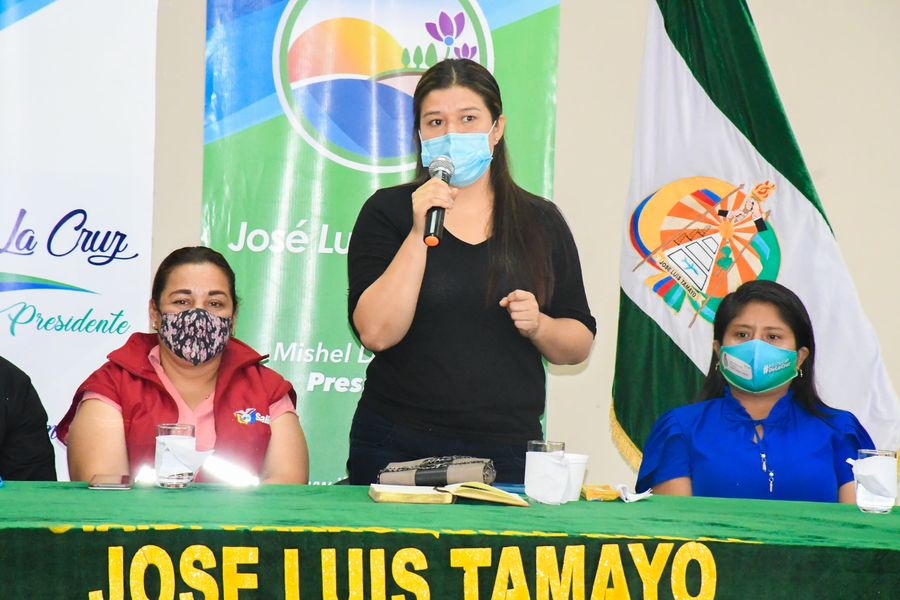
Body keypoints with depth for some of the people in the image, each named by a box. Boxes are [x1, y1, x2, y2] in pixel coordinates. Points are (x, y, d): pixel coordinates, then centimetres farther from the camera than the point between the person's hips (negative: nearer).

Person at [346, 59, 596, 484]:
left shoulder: (541, 222, 8)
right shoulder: (388, 212, 0)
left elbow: (579, 346, 10)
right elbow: (376, 333, -13)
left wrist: (538, 325, -11)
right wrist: (420, 234, -18)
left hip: (506, 450, 2)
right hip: (399, 449, -2)